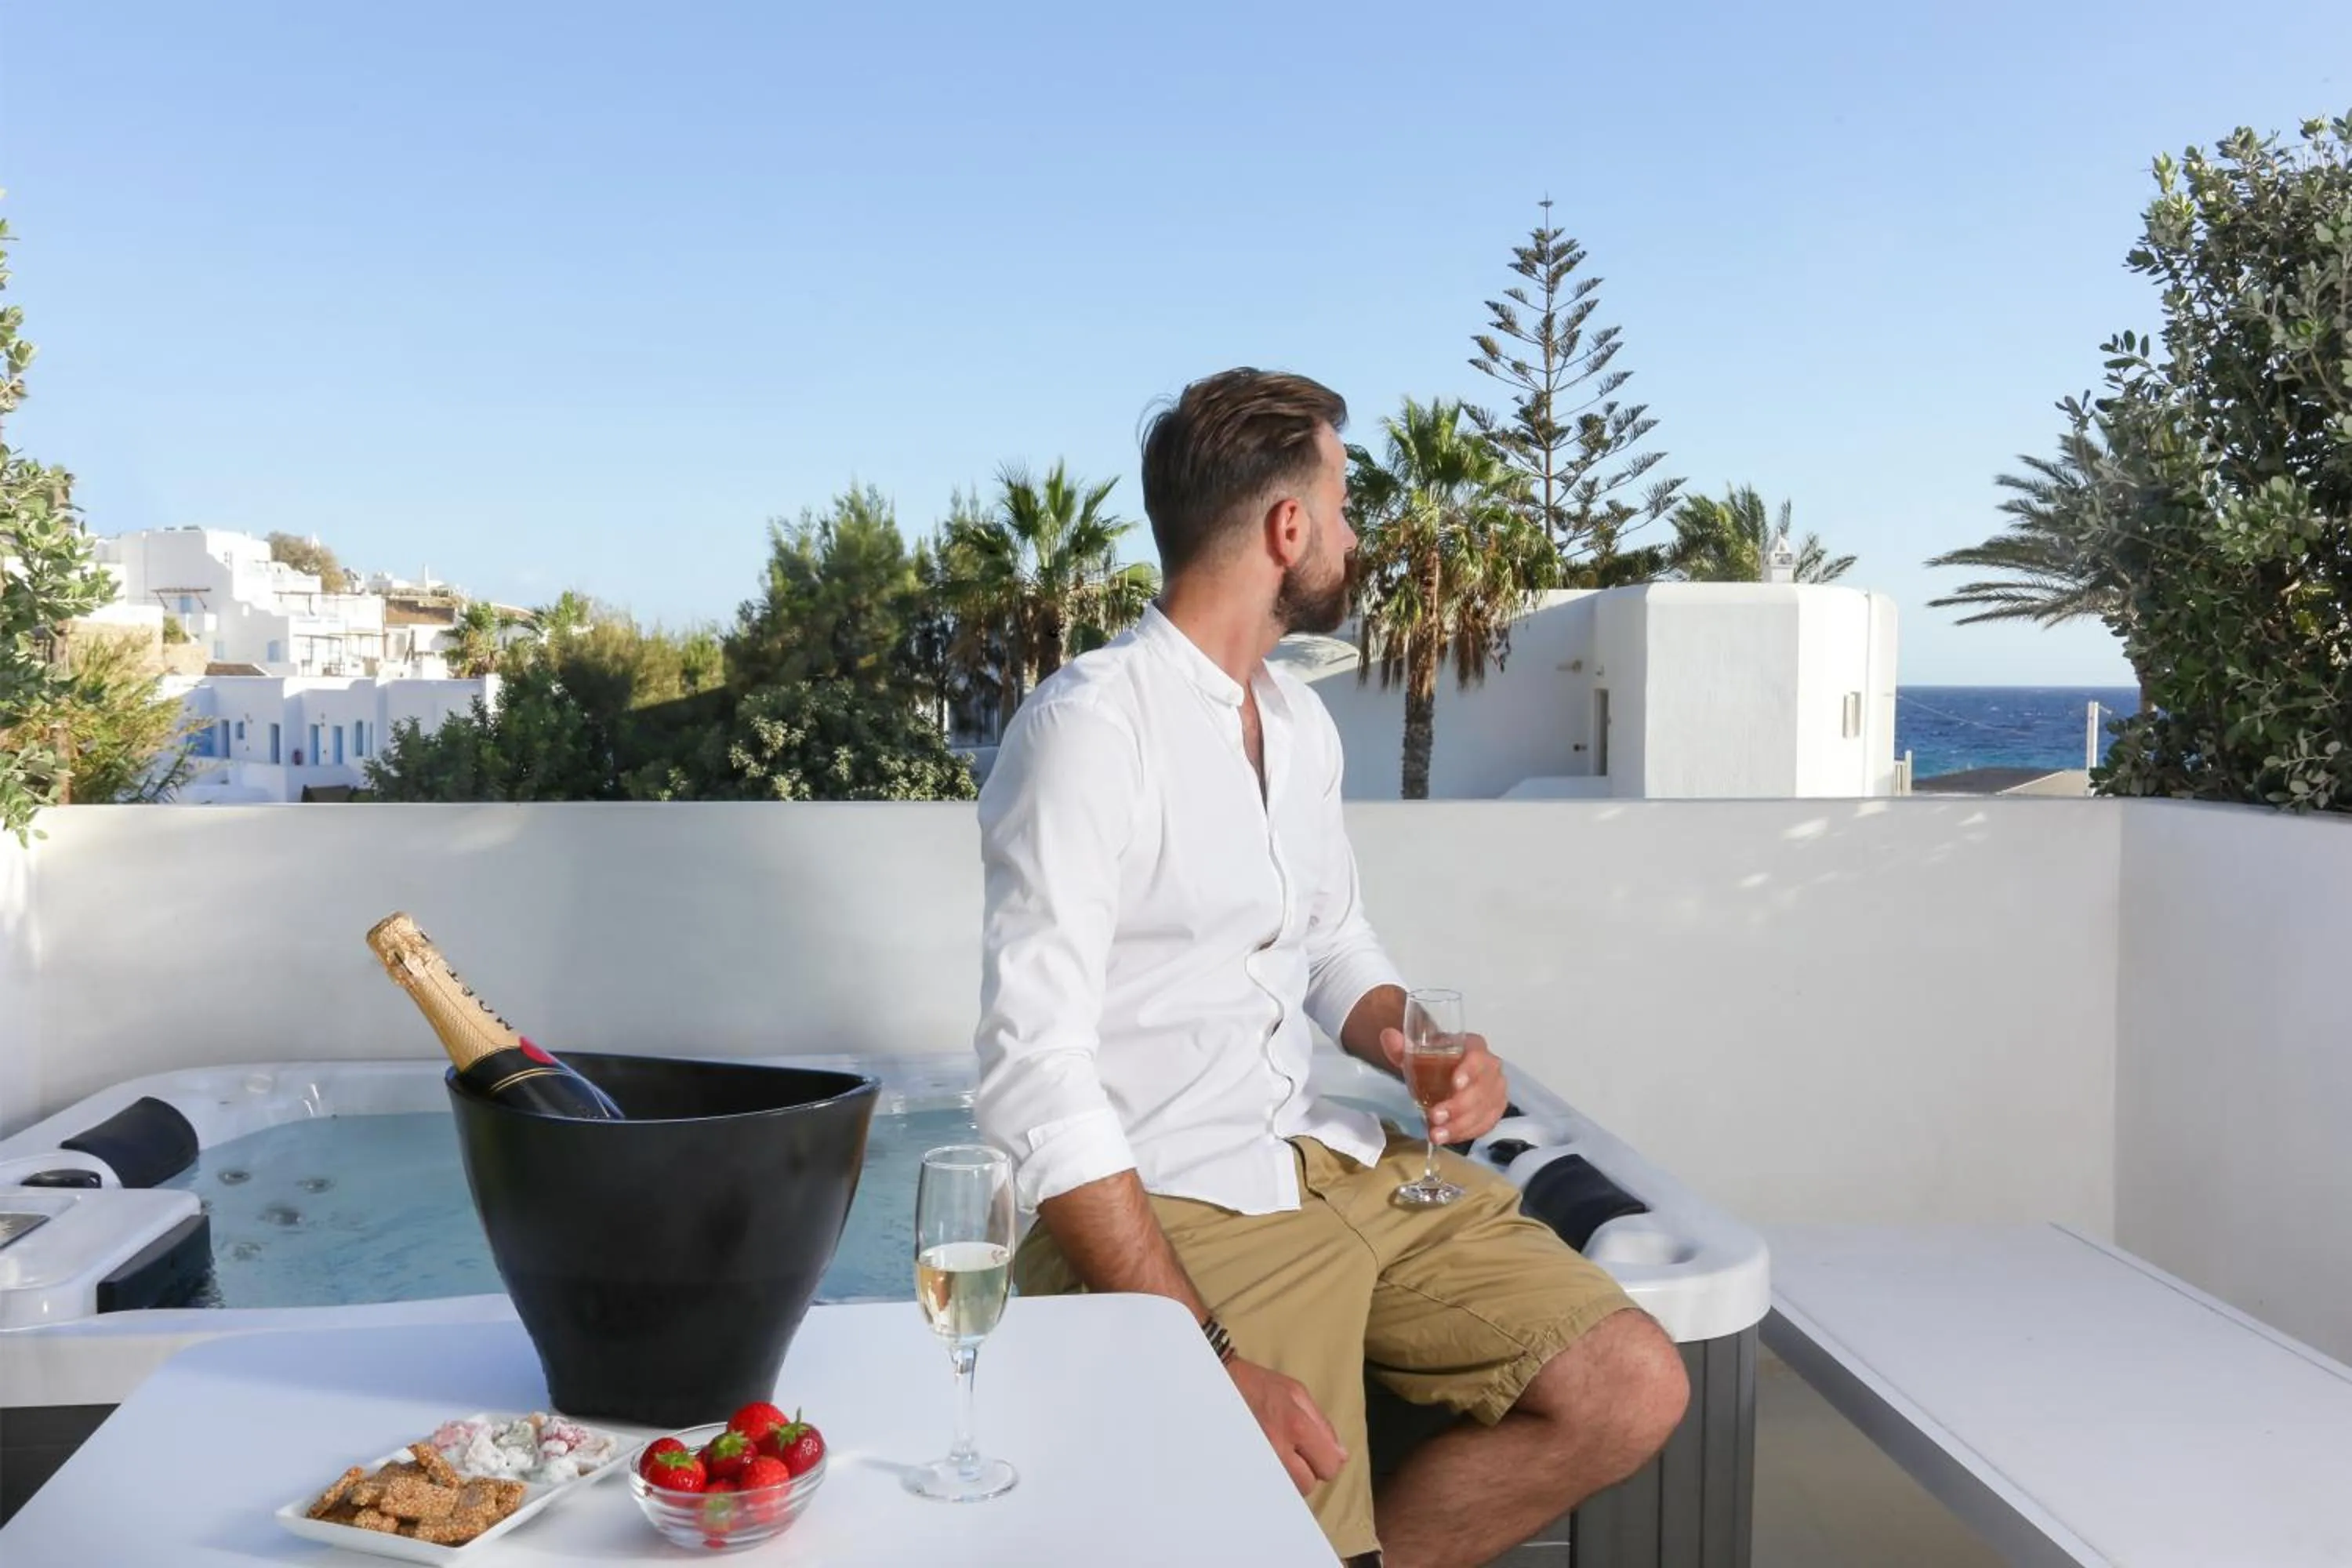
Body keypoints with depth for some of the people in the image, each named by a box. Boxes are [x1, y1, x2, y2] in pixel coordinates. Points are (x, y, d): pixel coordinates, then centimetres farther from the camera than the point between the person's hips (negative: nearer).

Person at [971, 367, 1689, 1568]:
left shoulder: (1299, 722, 10)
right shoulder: (1089, 728, -16)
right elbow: (1034, 1075, -22)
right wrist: (1204, 1359, -27)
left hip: (1330, 1162, 8)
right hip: (1158, 1212, -7)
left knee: (1634, 1391, -3)